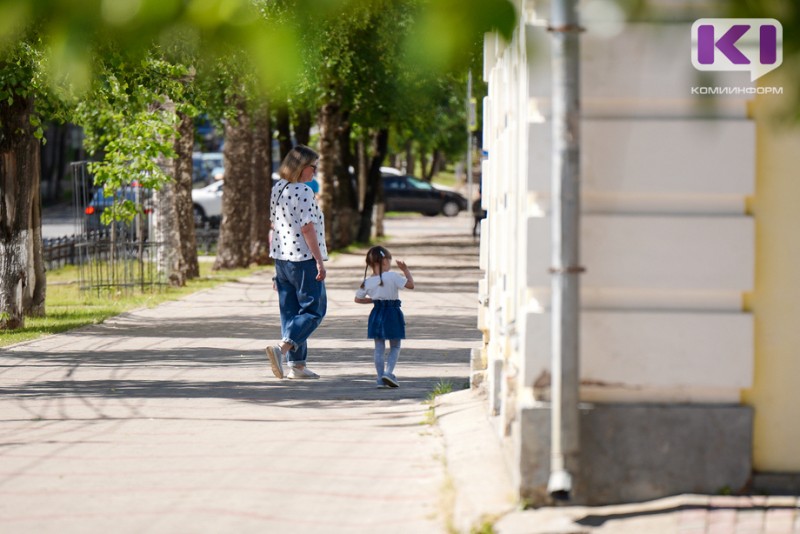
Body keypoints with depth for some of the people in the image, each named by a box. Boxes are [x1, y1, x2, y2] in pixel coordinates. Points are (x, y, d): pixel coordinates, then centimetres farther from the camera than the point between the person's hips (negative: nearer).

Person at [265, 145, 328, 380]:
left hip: (281, 256, 8)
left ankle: (297, 364, 12)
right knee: (313, 309, -1)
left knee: (290, 311, 11)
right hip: (303, 258, -8)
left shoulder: (277, 189, 10)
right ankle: (282, 348, -19)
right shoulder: (304, 192, -16)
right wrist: (319, 260, -16)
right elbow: (307, 228, -19)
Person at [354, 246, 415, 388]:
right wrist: (406, 270, 2)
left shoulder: (367, 282, 1)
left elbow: (358, 299, 9)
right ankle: (388, 372, -11)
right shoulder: (392, 277, -13)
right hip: (392, 314, -4)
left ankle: (381, 378, 6)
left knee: (379, 348, 9)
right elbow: (410, 284, -11)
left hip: (376, 314, 4)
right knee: (395, 347, 8)